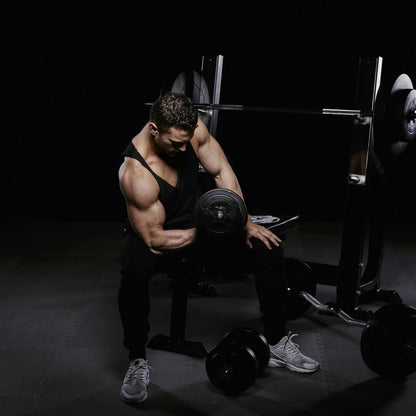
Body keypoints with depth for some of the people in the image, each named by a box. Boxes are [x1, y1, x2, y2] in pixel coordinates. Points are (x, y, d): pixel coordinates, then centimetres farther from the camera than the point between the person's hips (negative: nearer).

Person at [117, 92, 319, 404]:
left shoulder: (192, 128, -19)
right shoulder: (135, 174, -34)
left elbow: (222, 171, -6)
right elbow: (155, 239, -28)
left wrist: (245, 222, -11)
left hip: (199, 219, 6)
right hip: (155, 234, -5)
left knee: (268, 247, -10)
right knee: (134, 272, -40)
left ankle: (278, 344, 3)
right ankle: (137, 361, -18)